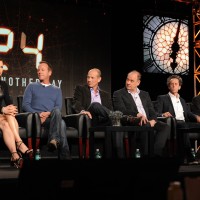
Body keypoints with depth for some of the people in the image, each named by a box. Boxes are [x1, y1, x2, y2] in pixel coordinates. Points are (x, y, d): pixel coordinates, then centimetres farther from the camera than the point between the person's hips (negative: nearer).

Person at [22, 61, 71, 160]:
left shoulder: (57, 90, 27)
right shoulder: (31, 86, 22)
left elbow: (58, 107, 10)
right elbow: (25, 104, 8)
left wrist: (48, 114, -13)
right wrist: (38, 114, -12)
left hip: (52, 118, 2)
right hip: (35, 118, -2)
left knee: (56, 111, -38)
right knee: (61, 124, -35)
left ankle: (53, 140, -52)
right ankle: (65, 156, -44)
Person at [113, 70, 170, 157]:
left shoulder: (145, 94, 23)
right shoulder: (118, 94, 7)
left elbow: (152, 111, 17)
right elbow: (121, 111, -8)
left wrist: (153, 120, -7)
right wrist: (137, 114, -23)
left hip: (148, 122, 5)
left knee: (165, 126, -22)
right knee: (146, 126, -37)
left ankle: (155, 152, -31)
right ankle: (147, 154, -29)